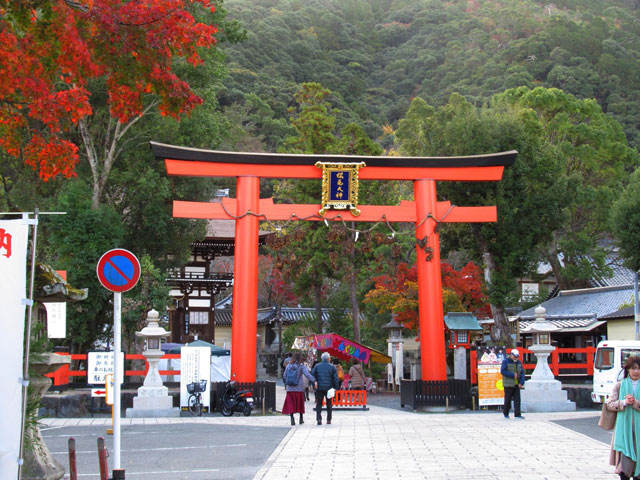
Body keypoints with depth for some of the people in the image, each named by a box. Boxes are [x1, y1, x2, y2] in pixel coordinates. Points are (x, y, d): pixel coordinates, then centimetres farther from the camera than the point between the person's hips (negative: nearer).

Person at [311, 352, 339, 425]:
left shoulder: (317, 366, 2)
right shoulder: (332, 367, -1)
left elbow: (312, 375, 0)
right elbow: (335, 378, -4)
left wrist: (314, 384, 4)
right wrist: (335, 387, 1)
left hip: (319, 388, 0)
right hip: (329, 388, 0)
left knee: (319, 404, 5)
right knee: (329, 404, 11)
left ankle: (319, 418, -11)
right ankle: (328, 420, 12)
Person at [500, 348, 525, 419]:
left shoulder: (519, 362, 11)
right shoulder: (505, 361, -5)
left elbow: (522, 372, 8)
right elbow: (503, 371, -15)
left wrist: (521, 382, -5)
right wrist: (513, 375, -18)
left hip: (516, 384, 5)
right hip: (508, 384, -5)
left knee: (517, 399, -2)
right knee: (508, 399, 2)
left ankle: (517, 414, -4)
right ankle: (505, 413, 18)